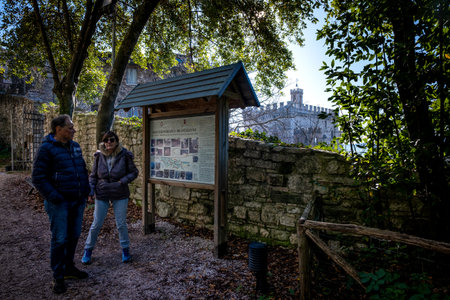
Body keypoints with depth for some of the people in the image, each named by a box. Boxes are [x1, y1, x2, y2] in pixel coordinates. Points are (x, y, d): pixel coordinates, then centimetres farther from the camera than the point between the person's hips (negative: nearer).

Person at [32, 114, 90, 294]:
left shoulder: (75, 146, 9)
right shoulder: (47, 148, -10)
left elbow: (83, 170, 18)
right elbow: (38, 178, -12)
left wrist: (86, 190, 10)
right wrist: (54, 197, -17)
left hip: (78, 201, 6)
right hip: (59, 203, -6)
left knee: (74, 236, 14)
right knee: (59, 239, 1)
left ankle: (69, 268, 31)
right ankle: (58, 277, 17)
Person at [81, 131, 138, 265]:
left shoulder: (124, 155, -10)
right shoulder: (99, 156, -4)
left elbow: (134, 172, -1)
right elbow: (93, 175, 5)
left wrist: (123, 181, -15)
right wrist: (91, 191, -6)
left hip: (120, 195, -1)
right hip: (102, 195, 1)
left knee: (121, 224, 7)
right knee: (96, 224, 9)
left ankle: (125, 250, 26)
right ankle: (88, 250, 29)